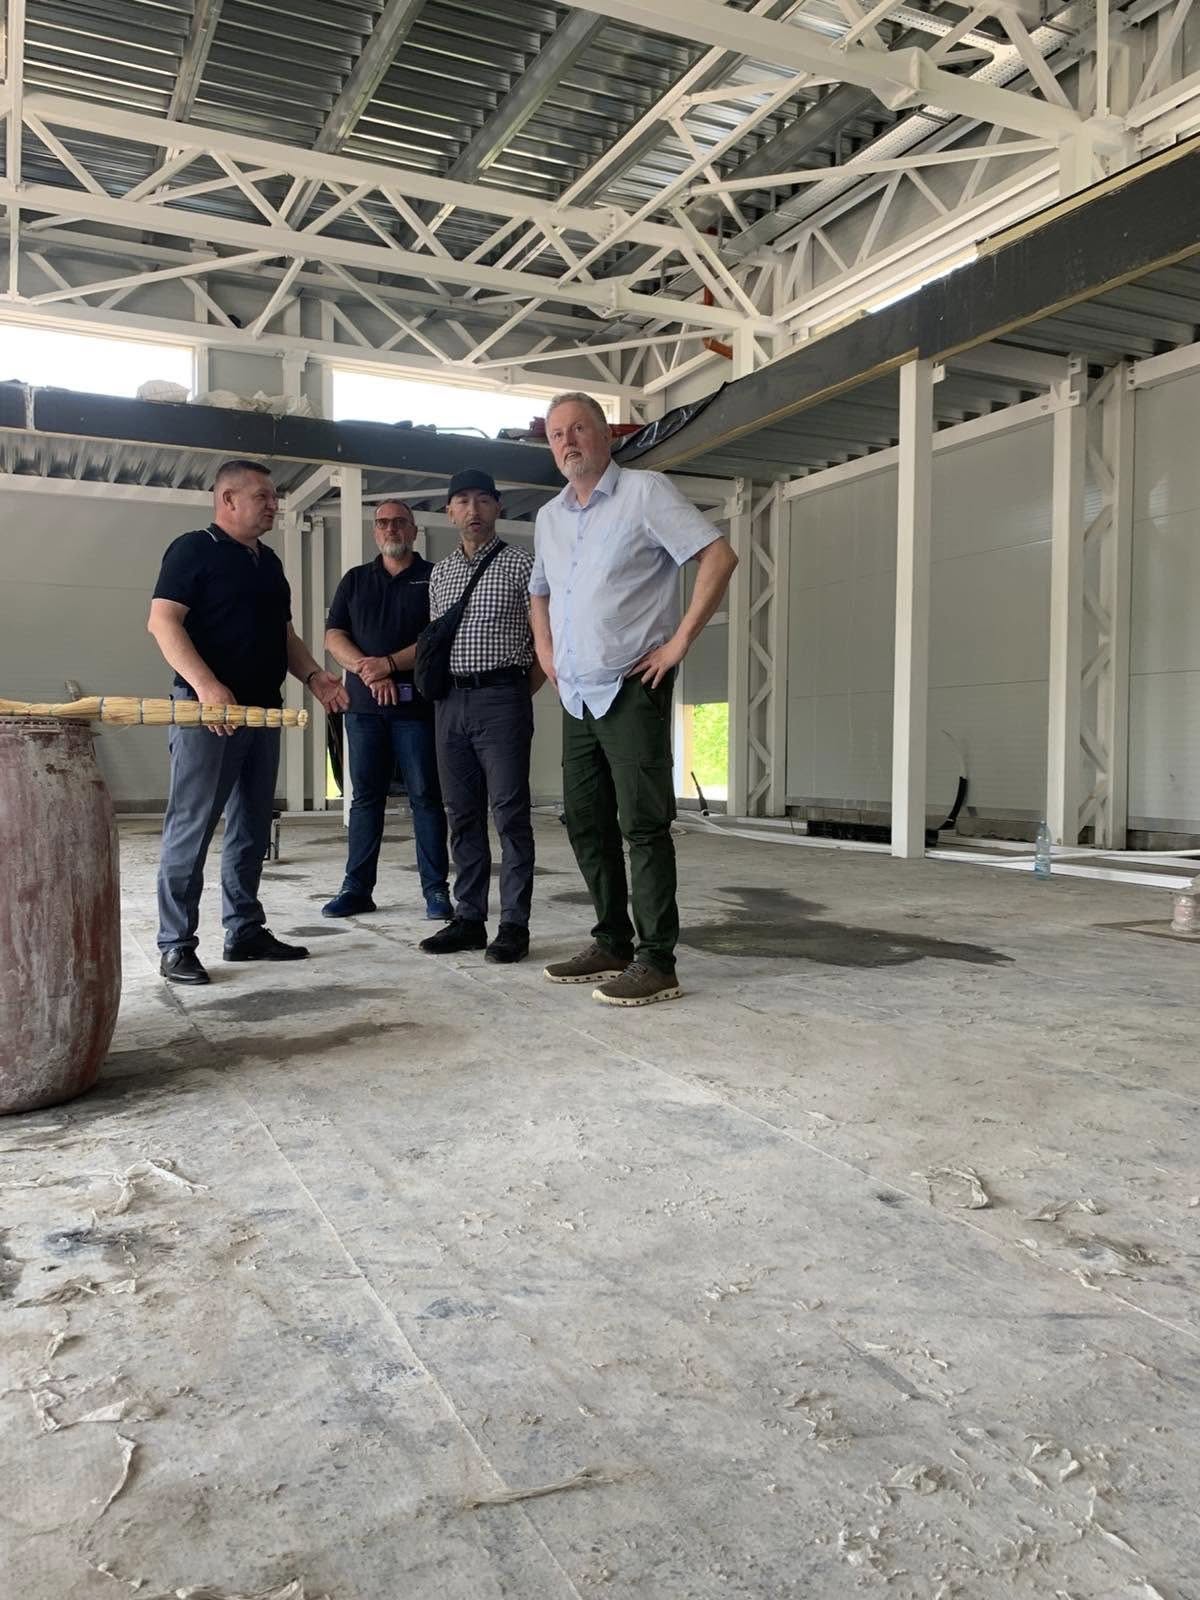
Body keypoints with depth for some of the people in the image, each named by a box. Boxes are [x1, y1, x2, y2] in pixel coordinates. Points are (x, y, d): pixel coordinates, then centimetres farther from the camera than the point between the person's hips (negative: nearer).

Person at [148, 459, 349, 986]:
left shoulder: (269, 562, 19)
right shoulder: (194, 549, -4)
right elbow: (162, 621, -14)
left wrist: (313, 676, 5)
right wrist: (206, 684, -27)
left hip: (262, 710, 8)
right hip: (208, 710, -8)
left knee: (252, 830, 10)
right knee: (190, 829, -5)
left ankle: (245, 931, 19)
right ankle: (176, 945, 0)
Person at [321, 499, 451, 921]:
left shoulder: (434, 577, 7)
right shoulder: (355, 580, 17)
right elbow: (333, 636, 7)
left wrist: (390, 664, -16)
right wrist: (368, 670, -10)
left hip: (416, 704, -3)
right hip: (364, 703, 3)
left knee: (425, 796, -2)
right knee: (365, 796, 6)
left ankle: (436, 890, 1)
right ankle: (356, 887, 10)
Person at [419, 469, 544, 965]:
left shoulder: (520, 563, 1)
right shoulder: (439, 573, 17)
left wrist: (524, 692, -6)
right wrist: (439, 691, 9)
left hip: (502, 698, -5)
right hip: (451, 700, 6)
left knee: (509, 812, -6)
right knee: (462, 813, 8)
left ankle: (514, 925, -1)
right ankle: (468, 919, 15)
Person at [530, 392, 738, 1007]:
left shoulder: (644, 492, -5)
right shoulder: (549, 518, 16)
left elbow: (719, 556, -12)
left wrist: (680, 639, -15)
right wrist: (545, 649, 16)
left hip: (631, 690, -7)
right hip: (577, 696, 8)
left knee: (643, 823, -8)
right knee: (585, 823, 10)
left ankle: (656, 961, -3)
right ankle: (612, 944, 21)